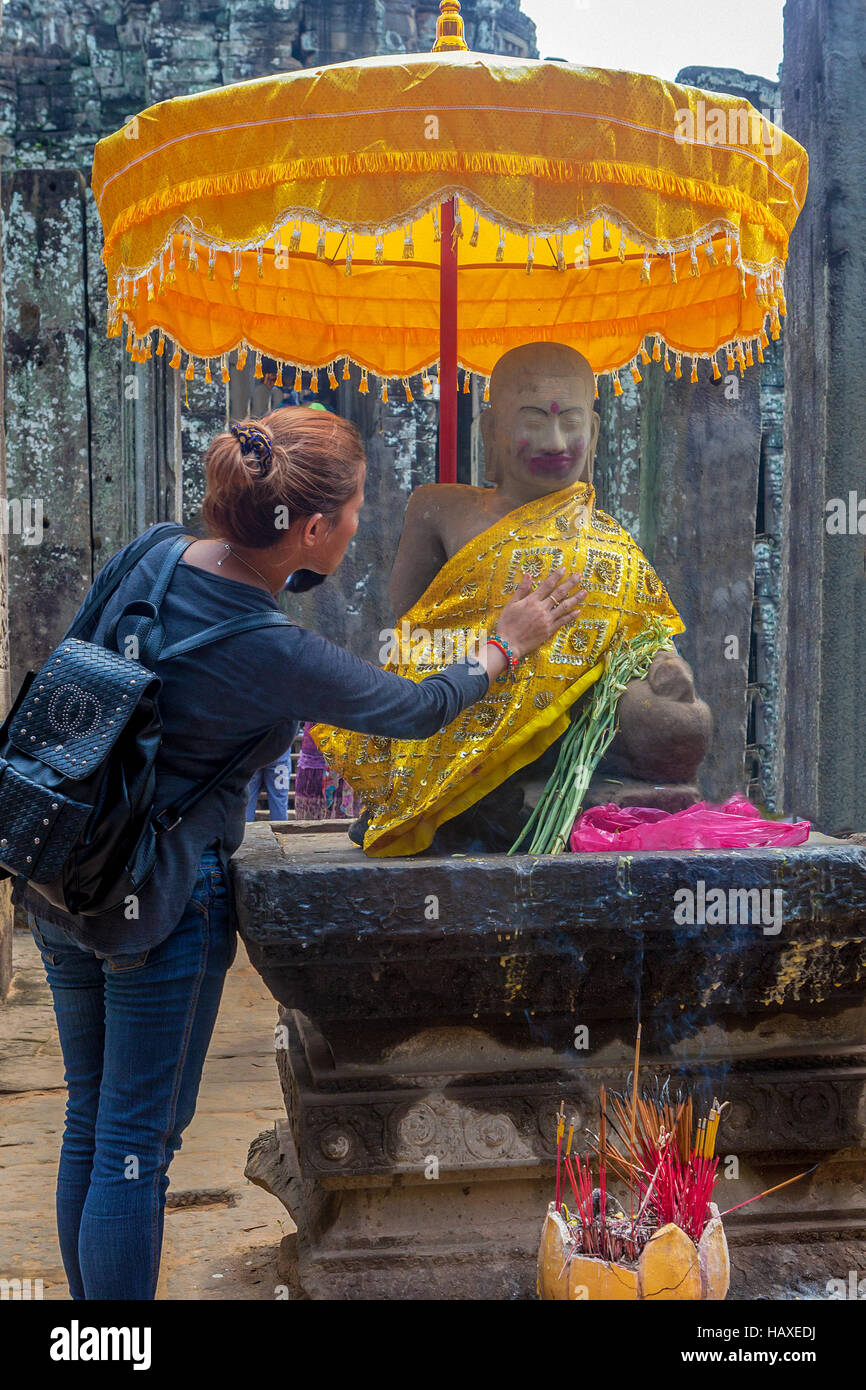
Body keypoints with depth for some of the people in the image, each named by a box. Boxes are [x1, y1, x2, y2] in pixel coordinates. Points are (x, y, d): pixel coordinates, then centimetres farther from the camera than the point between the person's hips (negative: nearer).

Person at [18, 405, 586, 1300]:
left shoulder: (155, 556, -5)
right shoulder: (275, 656, -23)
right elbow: (418, 709, -7)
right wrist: (505, 647, 9)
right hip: (158, 901, -8)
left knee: (89, 1120, 19)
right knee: (136, 1144, 4)